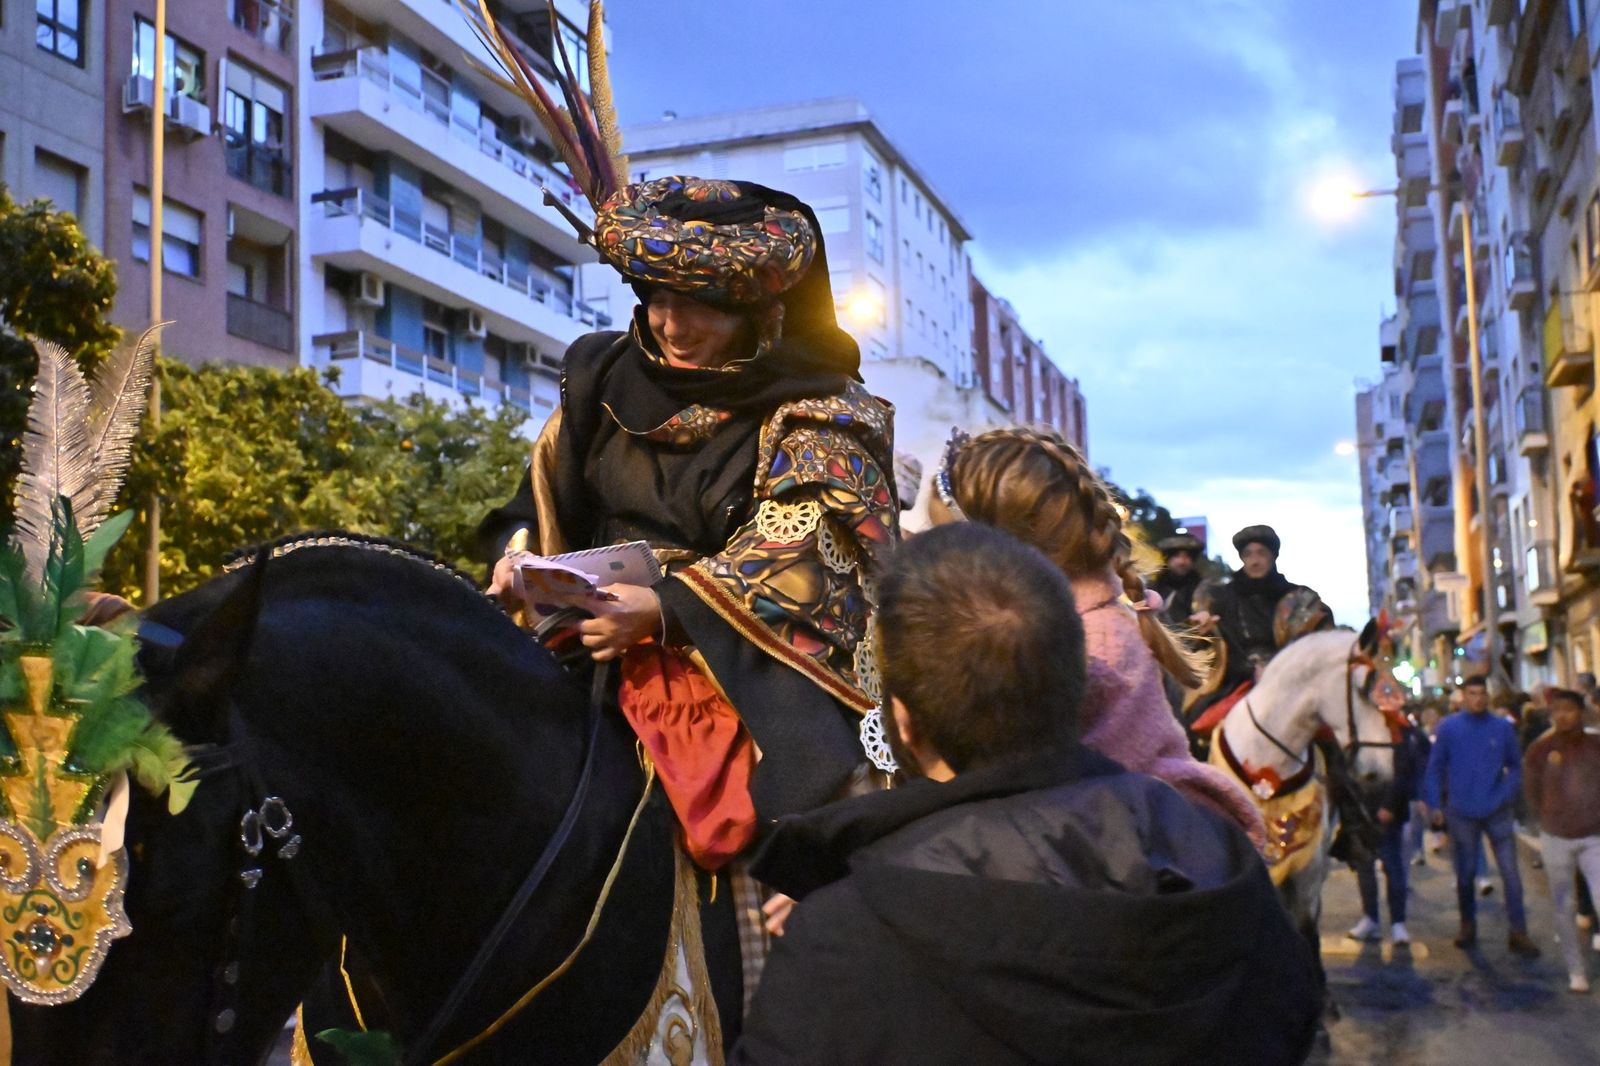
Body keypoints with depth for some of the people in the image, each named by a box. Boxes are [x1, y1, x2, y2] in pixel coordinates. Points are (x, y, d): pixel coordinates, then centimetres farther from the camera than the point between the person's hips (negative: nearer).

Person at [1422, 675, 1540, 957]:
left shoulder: (1502, 728, -1)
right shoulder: (1449, 728, -2)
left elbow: (1515, 767, 7)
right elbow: (1435, 769, 1)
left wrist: (1505, 794, -8)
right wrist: (1435, 806, -3)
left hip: (1497, 812, 0)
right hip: (1461, 813, 0)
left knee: (1511, 872, -4)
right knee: (1465, 872, 11)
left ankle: (1518, 932, 2)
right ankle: (1467, 924, 28)